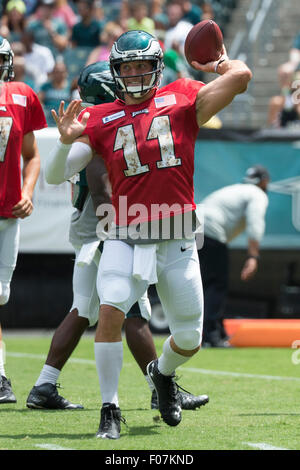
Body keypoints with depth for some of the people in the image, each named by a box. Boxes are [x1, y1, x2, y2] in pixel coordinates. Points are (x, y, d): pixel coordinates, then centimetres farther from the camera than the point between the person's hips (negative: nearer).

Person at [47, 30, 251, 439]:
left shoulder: (182, 100, 3)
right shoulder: (101, 119, 5)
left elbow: (241, 76, -11)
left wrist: (217, 64, 9)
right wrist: (66, 141, -19)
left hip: (177, 243, 1)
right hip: (126, 239, 0)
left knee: (190, 340, 6)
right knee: (111, 311, -25)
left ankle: (163, 372, 43)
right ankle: (110, 409, -12)